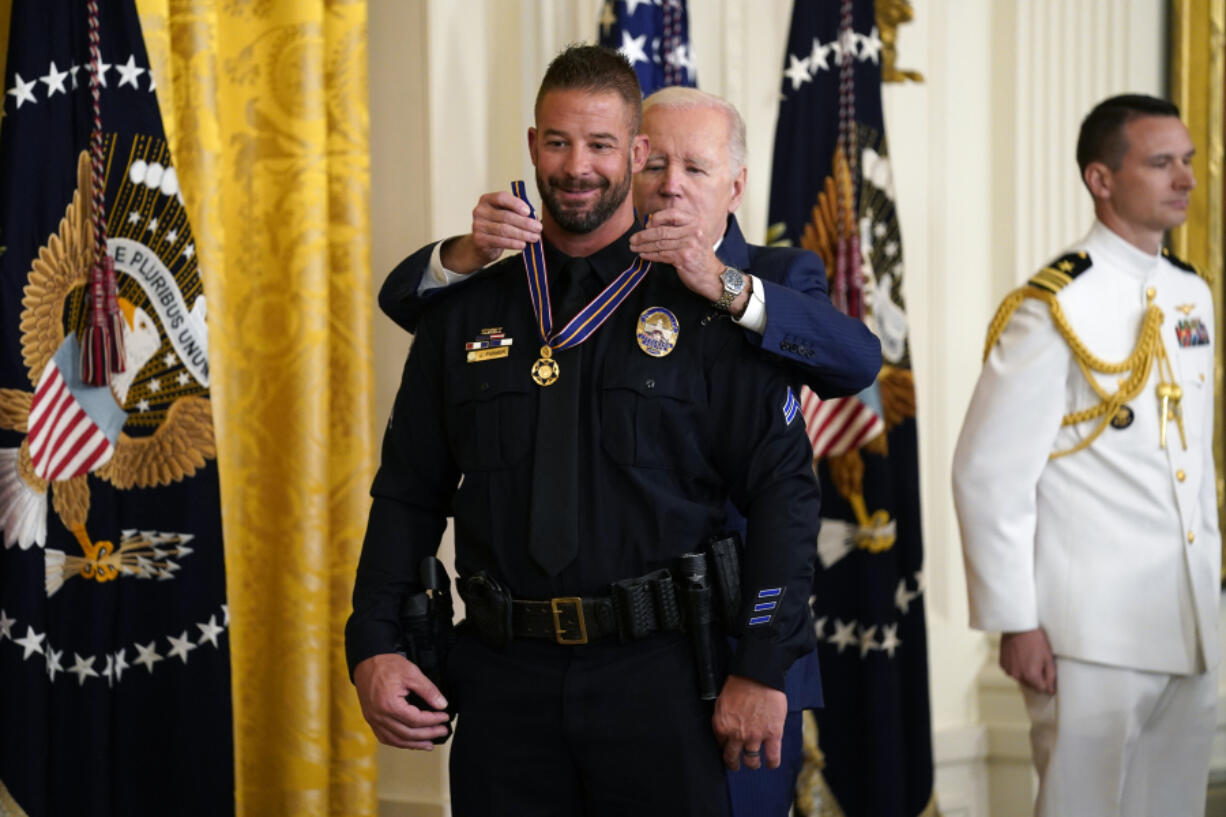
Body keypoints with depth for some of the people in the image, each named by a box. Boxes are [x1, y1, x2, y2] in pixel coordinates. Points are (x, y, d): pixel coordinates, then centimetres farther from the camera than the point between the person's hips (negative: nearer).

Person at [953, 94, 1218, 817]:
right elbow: (987, 477, -13)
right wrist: (1014, 623, -14)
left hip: (1192, 622, 7)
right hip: (1094, 632, -7)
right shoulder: (1053, 311, -12)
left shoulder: (1193, 296, 11)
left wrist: (1210, 575, 16)